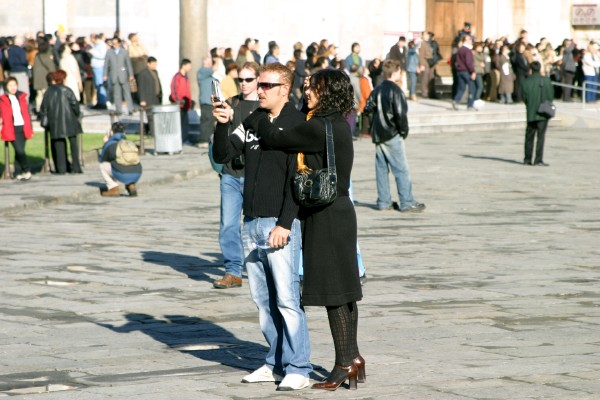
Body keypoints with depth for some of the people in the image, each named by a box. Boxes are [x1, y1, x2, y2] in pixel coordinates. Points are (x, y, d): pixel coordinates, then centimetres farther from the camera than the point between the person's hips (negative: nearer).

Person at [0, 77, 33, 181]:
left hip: (23, 128, 4)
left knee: (19, 151, 5)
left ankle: (18, 173, 12)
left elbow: (27, 113, 15)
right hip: (12, 129, -4)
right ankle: (27, 171, -7)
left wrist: (30, 129, 13)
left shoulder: (22, 97, 12)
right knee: (19, 150, -15)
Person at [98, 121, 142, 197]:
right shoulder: (130, 143, 23)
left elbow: (101, 159, 26)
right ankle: (131, 186, 14)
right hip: (136, 175, 4)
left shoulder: (109, 144, 9)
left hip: (122, 175, -4)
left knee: (102, 164, 20)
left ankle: (113, 188, 12)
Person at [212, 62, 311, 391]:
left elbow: (298, 178, -12)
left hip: (280, 224, -7)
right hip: (251, 222, 7)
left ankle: (297, 368, -7)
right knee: (262, 298, 10)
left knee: (286, 298, -10)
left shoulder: (297, 124, -7)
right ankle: (276, 363, 18)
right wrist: (222, 126, -10)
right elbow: (222, 156, 8)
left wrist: (285, 224, -17)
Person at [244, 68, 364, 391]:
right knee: (344, 290, 13)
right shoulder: (339, 125, 10)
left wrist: (253, 115, 1)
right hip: (339, 210, 10)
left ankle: (345, 364, 1)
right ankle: (353, 358, 20)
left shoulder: (319, 129, -20)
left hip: (327, 216, -10)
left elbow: (275, 138, -16)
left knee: (332, 292, -4)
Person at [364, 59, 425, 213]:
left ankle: (383, 201, 12)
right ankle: (407, 203, -4)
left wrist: (374, 127, 14)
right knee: (401, 170, -3)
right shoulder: (395, 91, -13)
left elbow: (368, 109, 8)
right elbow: (400, 114, -18)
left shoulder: (377, 90, 8)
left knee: (381, 169, 10)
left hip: (378, 135, 7)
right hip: (392, 137, -7)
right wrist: (404, 131, -7)